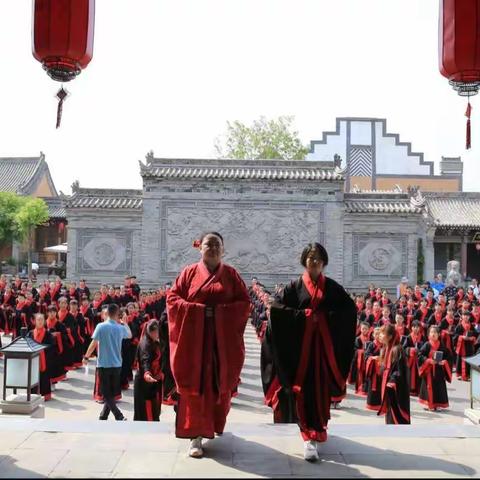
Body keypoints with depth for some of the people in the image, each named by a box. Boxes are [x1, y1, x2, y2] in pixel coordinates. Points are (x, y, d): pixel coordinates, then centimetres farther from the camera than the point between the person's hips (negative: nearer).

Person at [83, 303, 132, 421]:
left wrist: (86, 357, 3)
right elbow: (130, 335, 22)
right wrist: (124, 323, 22)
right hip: (116, 364, 3)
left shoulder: (101, 326, -11)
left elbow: (94, 344, -10)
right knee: (111, 393, 15)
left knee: (106, 394, 1)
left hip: (104, 364, -3)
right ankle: (103, 417, 21)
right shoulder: (121, 328, 0)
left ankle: (119, 417, -12)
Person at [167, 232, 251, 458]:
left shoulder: (231, 274, 6)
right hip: (194, 337, -1)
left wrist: (222, 310, -13)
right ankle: (195, 435, -2)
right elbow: (172, 297, 1)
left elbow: (245, 301, 2)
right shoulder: (189, 272, 4)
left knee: (220, 383, 9)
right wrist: (195, 309, -14)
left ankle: (216, 424, 32)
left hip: (223, 338, 1)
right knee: (195, 385, -4)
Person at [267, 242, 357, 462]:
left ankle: (317, 430, 22)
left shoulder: (332, 287, 7)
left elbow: (351, 308, 3)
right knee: (303, 389, -7)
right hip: (300, 344, -2)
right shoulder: (294, 286, 2)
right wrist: (303, 315, -13)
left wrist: (326, 317, -9)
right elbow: (276, 308, -6)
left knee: (321, 388, 4)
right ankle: (309, 437, -7)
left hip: (324, 345, 2)